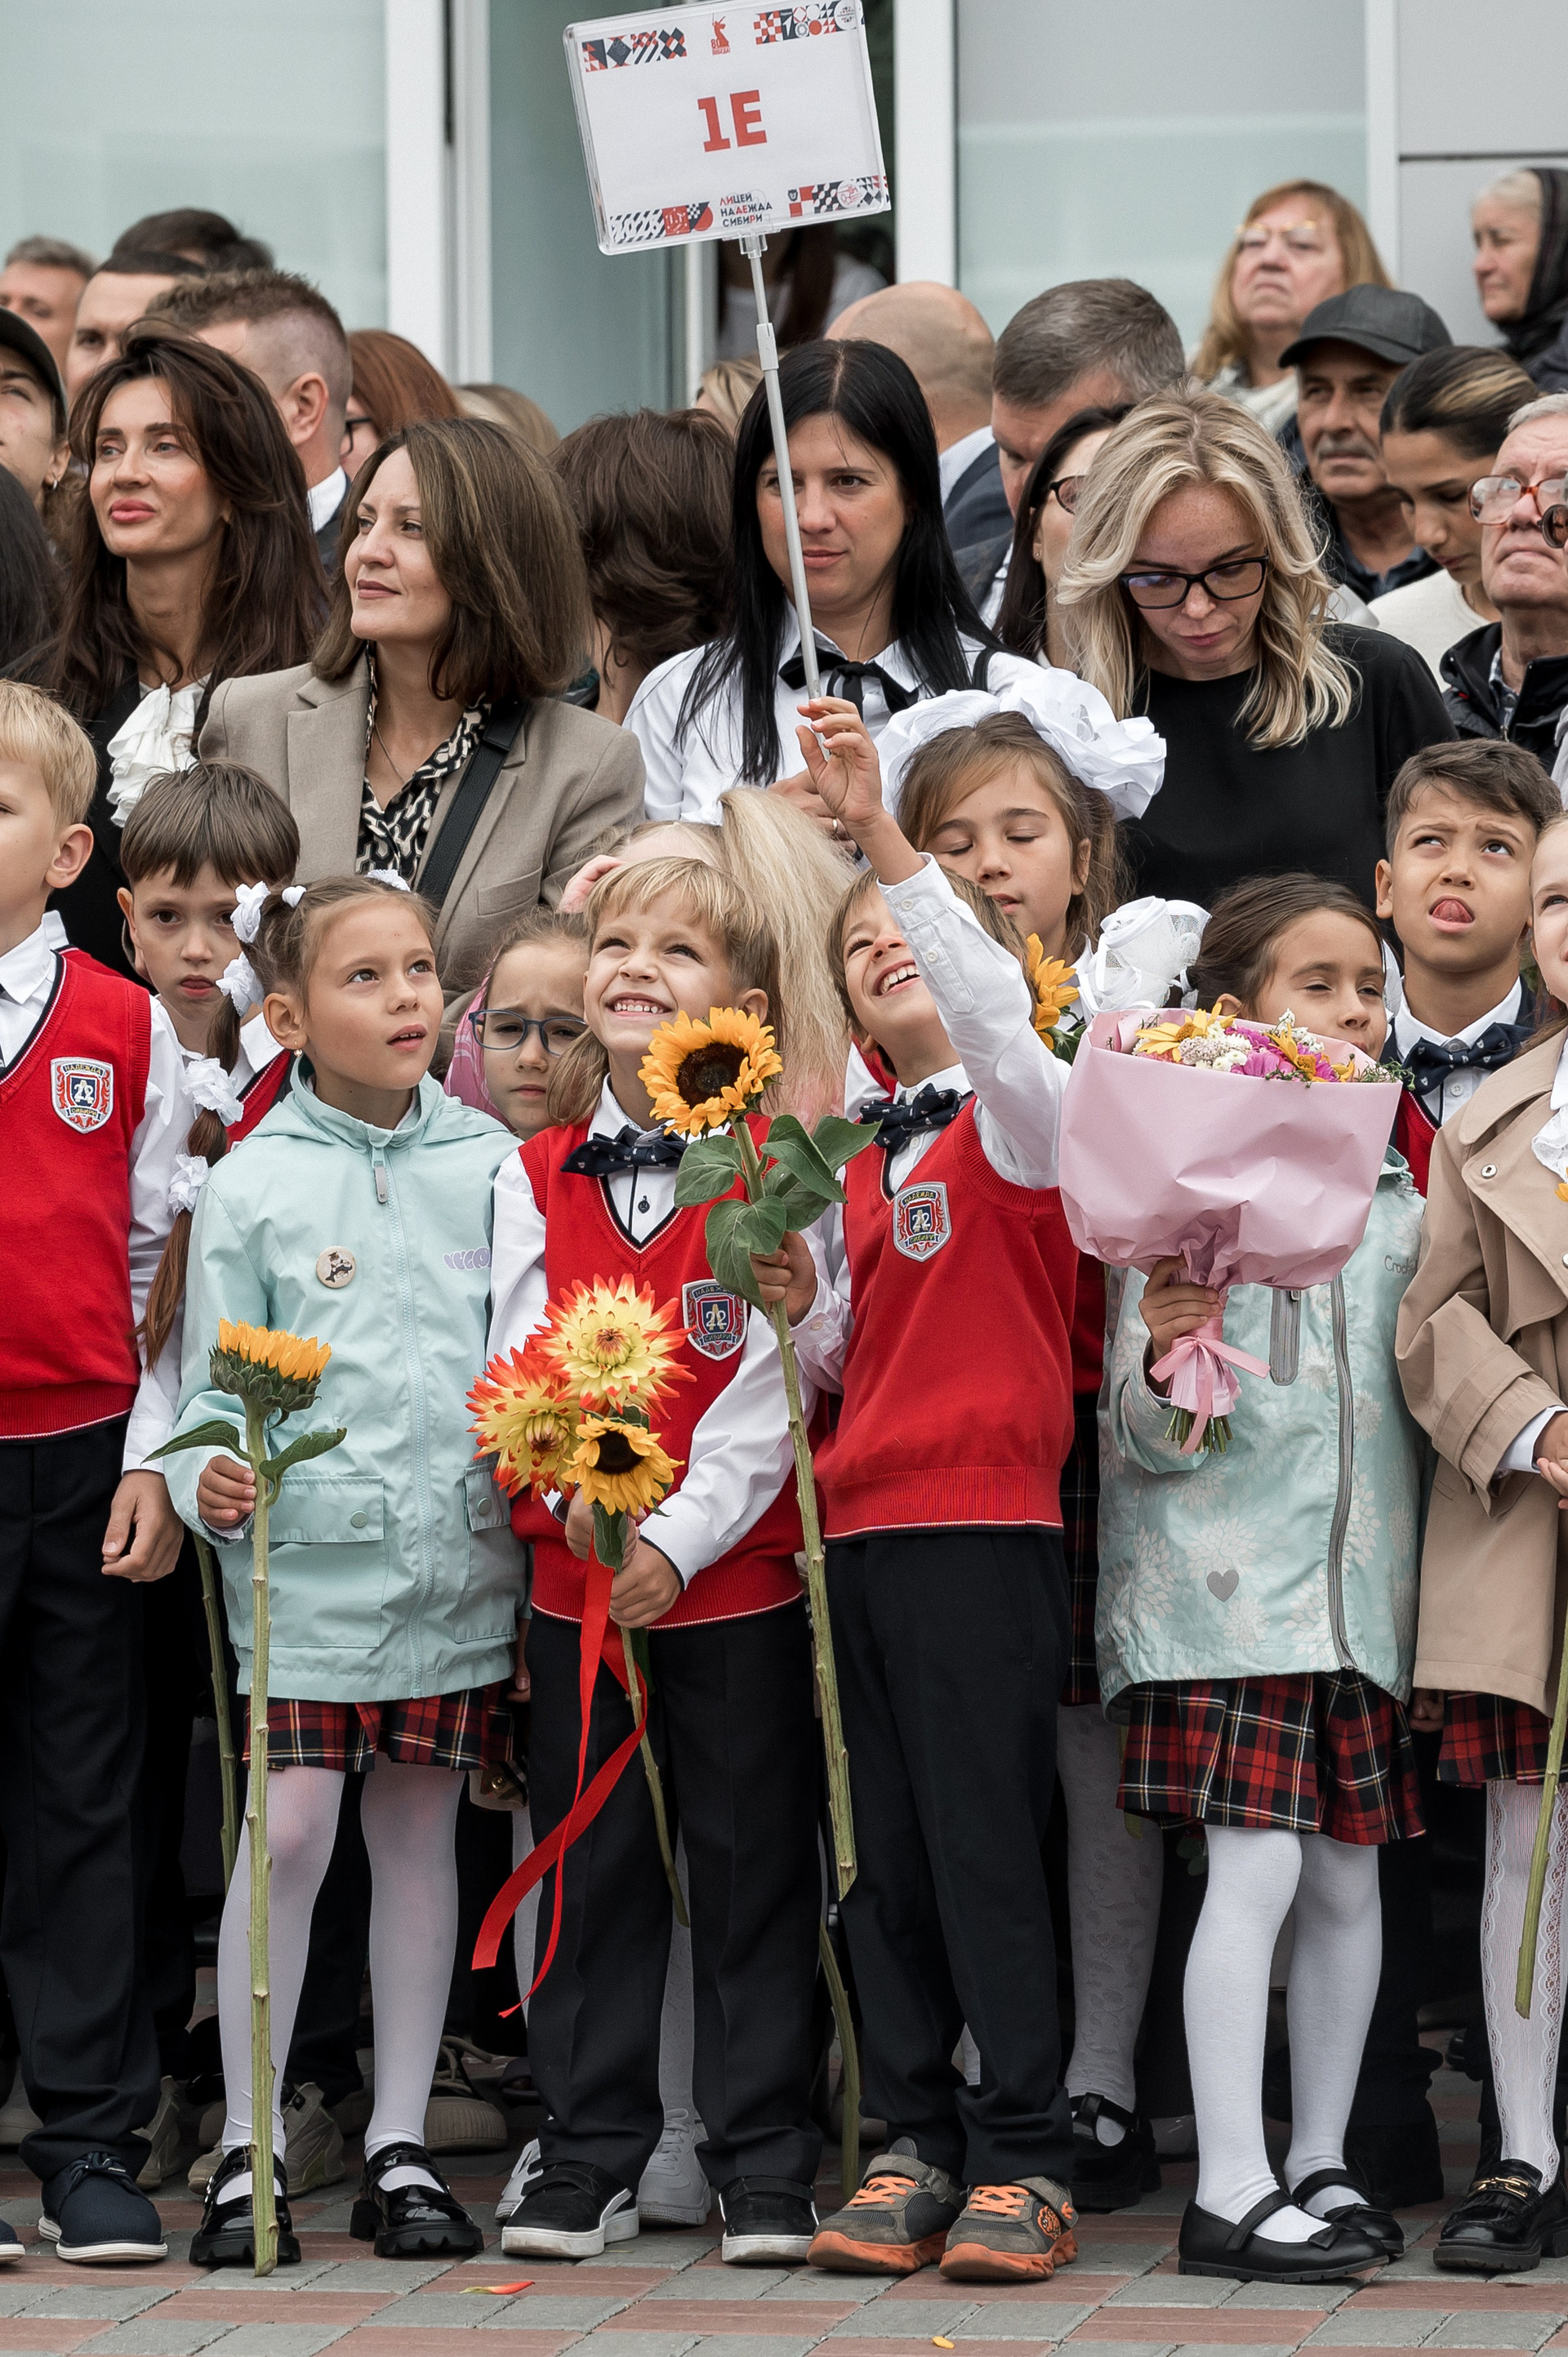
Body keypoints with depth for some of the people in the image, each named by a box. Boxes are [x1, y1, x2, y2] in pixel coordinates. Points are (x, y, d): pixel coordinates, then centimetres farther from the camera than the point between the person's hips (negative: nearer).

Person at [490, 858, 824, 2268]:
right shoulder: (540, 1175, 7)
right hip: (579, 1574, 3)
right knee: (592, 1868, 7)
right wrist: (580, 1492, -16)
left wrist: (681, 1537, -16)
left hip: (736, 1569, -3)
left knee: (755, 1867, 2)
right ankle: (590, 2155, 15)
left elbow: (774, 1385, -9)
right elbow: (520, 1361, 2)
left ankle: (765, 2162, 9)